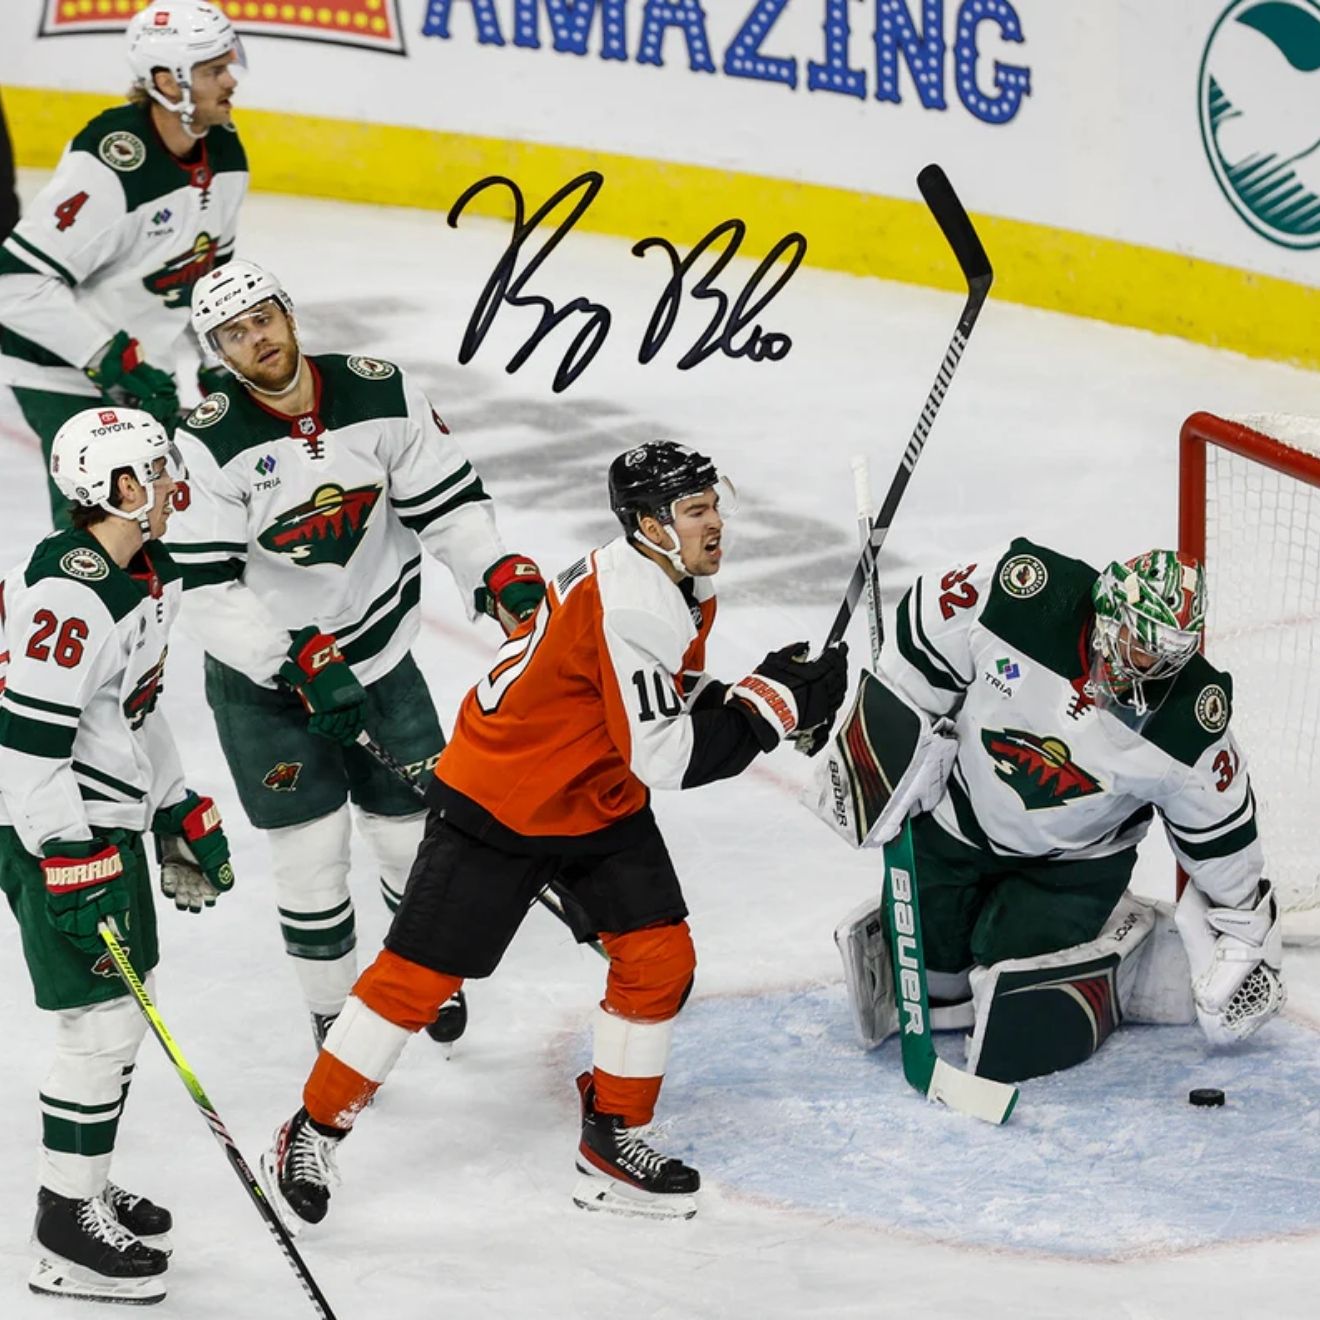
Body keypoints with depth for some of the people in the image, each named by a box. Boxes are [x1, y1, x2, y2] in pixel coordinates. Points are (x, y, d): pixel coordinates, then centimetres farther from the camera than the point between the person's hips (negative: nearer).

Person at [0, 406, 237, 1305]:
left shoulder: (146, 573, 7)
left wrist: (179, 812, 21)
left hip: (110, 821, 10)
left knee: (125, 1008, 17)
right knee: (103, 1023, -8)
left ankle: (88, 1190, 31)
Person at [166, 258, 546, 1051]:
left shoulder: (381, 394, -10)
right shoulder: (210, 444, -19)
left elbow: (448, 502, -2)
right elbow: (210, 596, -20)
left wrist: (501, 573, -19)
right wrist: (301, 664, -28)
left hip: (379, 655, 3)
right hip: (264, 676, -3)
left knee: (418, 835, 9)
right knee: (314, 849, -3)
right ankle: (334, 1014, 17)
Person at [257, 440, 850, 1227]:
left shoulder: (687, 587, 0)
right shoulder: (625, 607, -31)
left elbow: (675, 710, 9)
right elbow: (665, 758, -32)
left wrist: (777, 693, -8)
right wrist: (774, 703, -26)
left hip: (602, 802, 9)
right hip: (496, 804, -9)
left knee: (660, 958, 0)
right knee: (418, 977, -2)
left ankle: (612, 1142, 15)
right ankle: (312, 1135, 12)